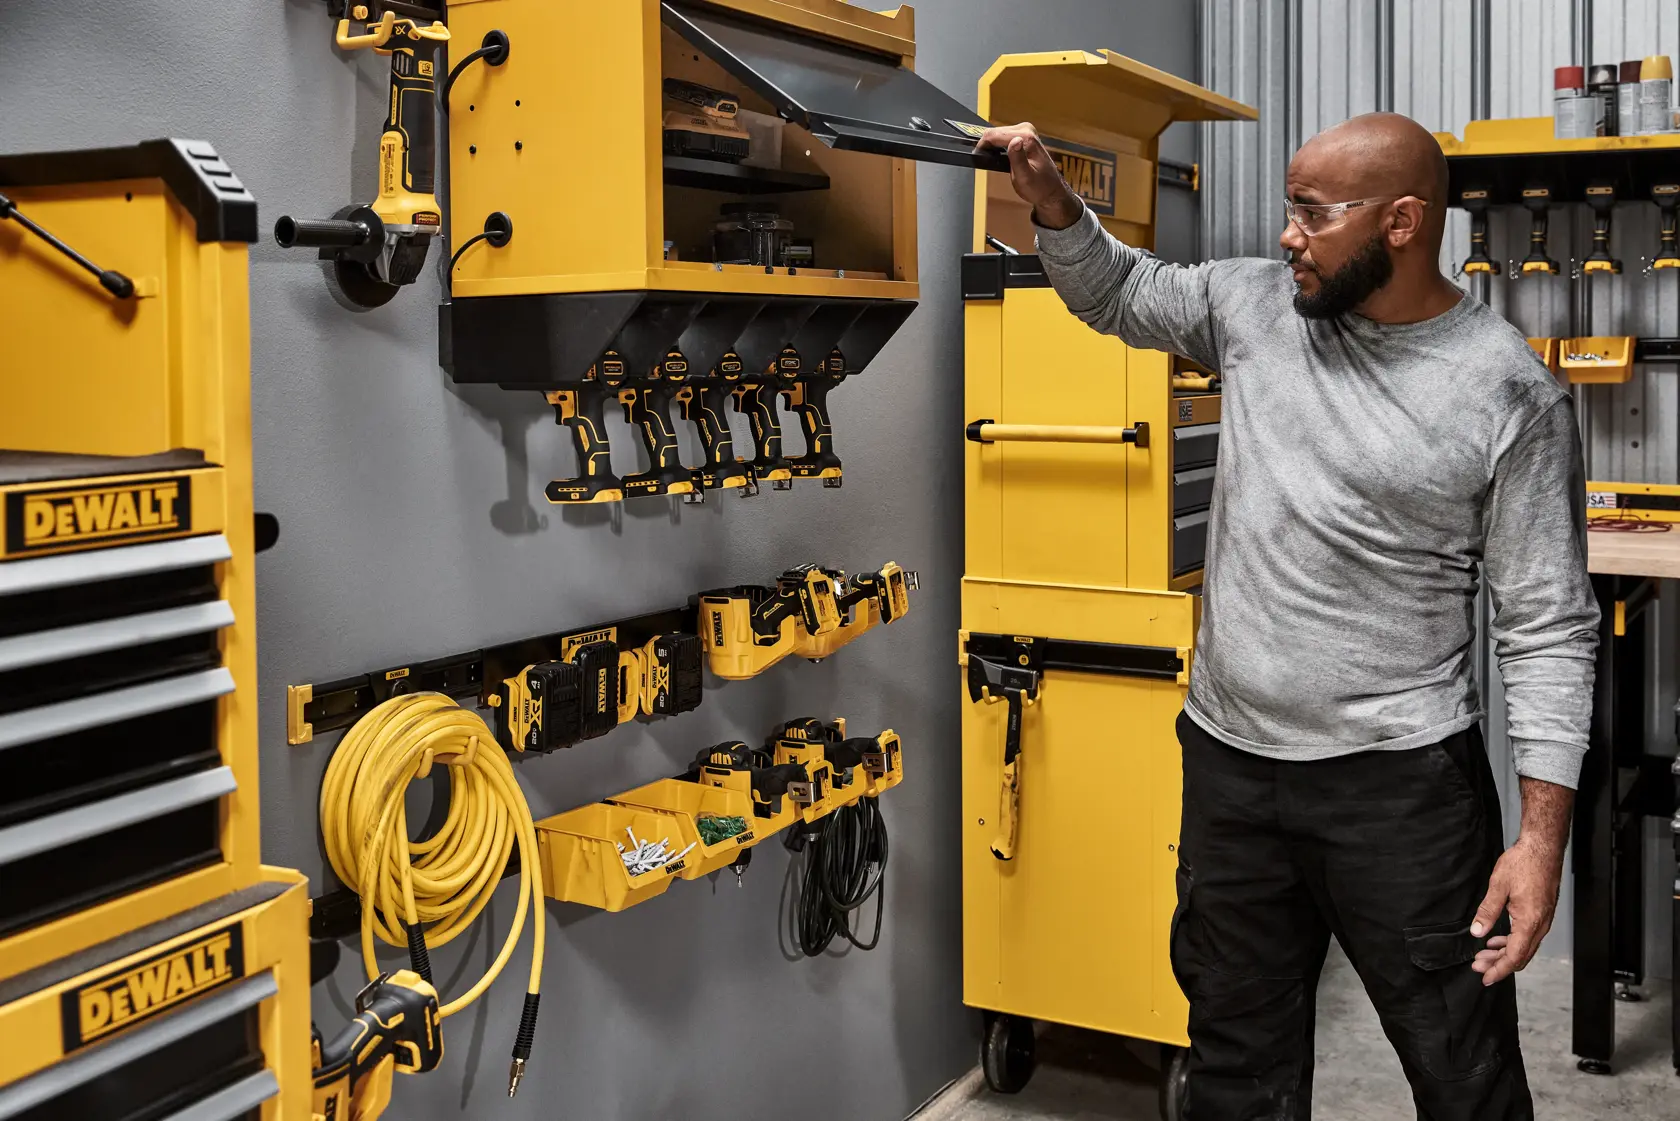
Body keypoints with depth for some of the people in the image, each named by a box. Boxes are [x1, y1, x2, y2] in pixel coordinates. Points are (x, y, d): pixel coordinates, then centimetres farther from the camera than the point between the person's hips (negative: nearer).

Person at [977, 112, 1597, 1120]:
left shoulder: (1511, 393, -11)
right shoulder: (1257, 306, 3)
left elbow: (1548, 625, -9)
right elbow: (1116, 291, 18)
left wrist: (1543, 834, -14)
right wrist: (1050, 194, -1)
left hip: (1399, 776, -4)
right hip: (1230, 761, 5)